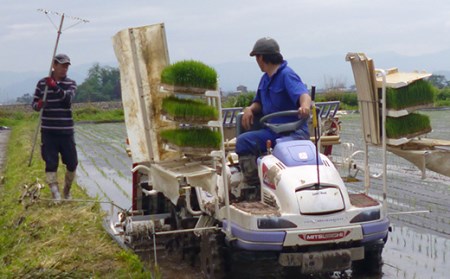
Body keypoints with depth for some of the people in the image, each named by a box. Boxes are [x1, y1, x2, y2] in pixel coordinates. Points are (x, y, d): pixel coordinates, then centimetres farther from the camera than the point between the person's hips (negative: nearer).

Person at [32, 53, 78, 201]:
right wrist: (38, 104, -18)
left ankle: (67, 191, 28)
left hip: (66, 131, 1)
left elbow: (68, 99, -15)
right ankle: (56, 195, -4)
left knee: (72, 163, 6)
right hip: (48, 131, -1)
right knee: (51, 163, -6)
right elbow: (34, 104, 6)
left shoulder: (71, 83, 5)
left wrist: (55, 87, -29)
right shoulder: (42, 83, 4)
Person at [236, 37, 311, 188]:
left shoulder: (287, 75, -7)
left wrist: (304, 106, -48)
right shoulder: (265, 79, 20)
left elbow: (303, 94, -23)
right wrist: (250, 109, 2)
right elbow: (259, 102, 28)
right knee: (243, 141, -13)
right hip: (271, 131, 8)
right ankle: (253, 184, -15)